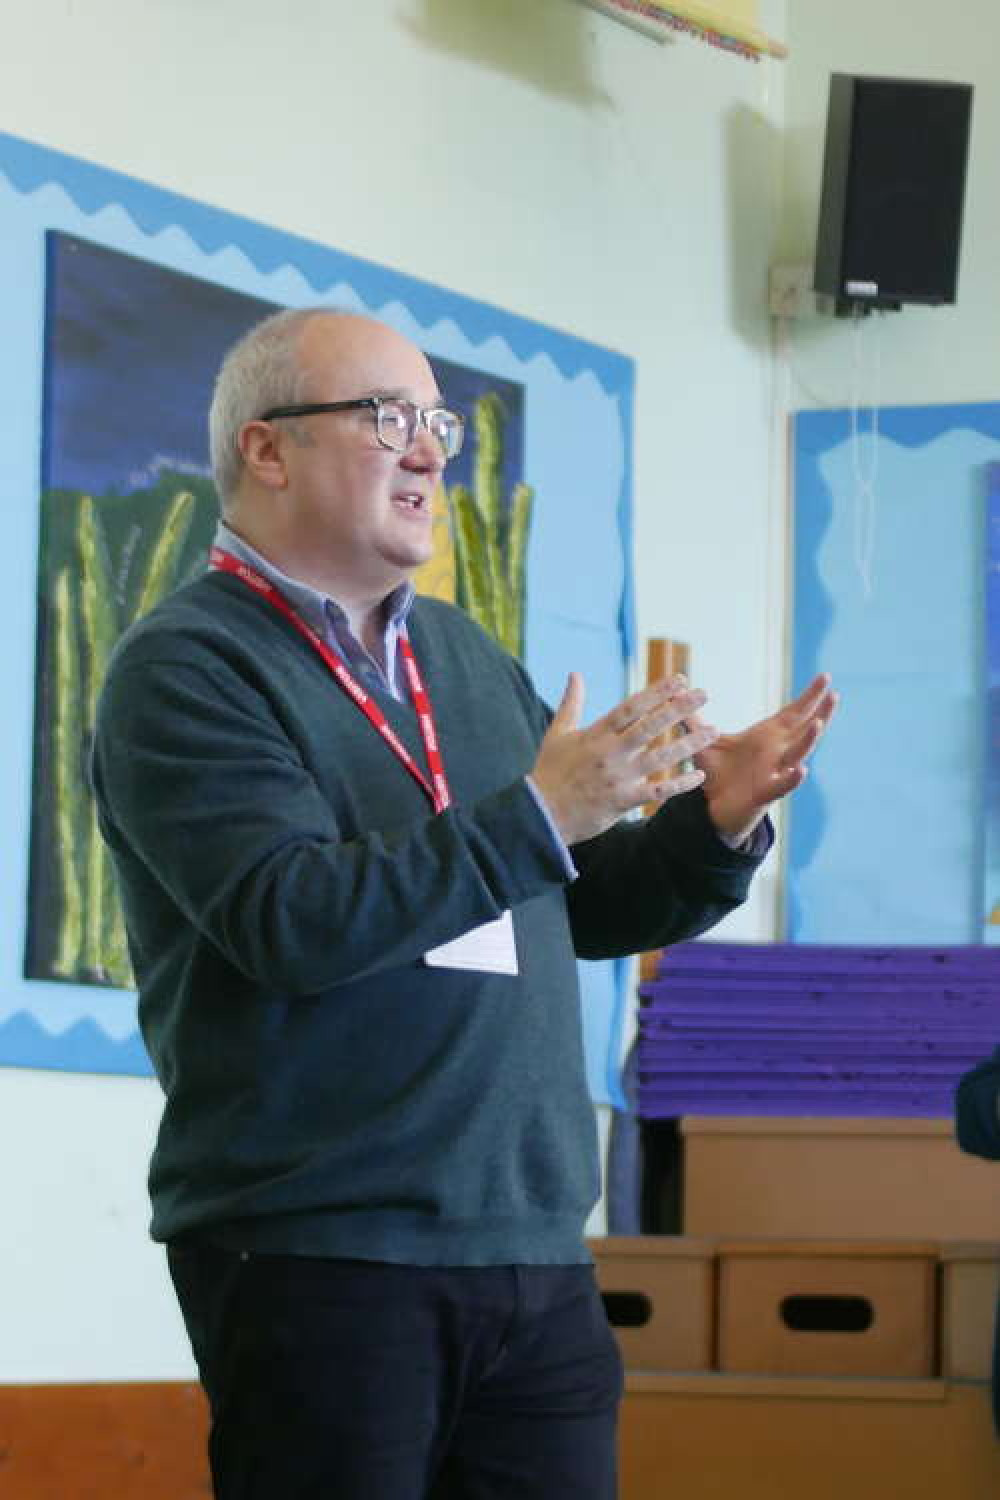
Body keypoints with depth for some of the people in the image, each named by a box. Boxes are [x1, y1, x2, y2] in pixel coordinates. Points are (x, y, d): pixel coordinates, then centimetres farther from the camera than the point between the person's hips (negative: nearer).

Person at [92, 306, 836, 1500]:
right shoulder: (185, 670, -6)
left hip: (534, 1256, 7)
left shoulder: (468, 660, 17)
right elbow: (289, 919, -20)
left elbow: (588, 907, 20)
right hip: (314, 1258, -7)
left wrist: (716, 822, 1)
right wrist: (537, 817, -24)